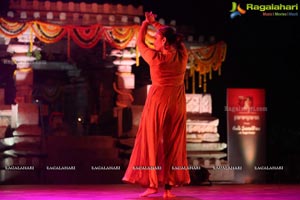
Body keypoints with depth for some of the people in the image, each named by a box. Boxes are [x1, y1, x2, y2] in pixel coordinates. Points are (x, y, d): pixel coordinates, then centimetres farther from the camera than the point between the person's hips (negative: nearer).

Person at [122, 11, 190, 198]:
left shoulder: (155, 57, -13)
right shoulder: (182, 55, -3)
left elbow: (140, 43, 5)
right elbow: (174, 37, 17)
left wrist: (146, 23, 19)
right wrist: (155, 23, 23)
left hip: (158, 101, -4)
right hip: (177, 103, 4)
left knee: (153, 141, 4)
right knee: (173, 144, 7)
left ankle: (153, 183, 2)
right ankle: (169, 186, 5)